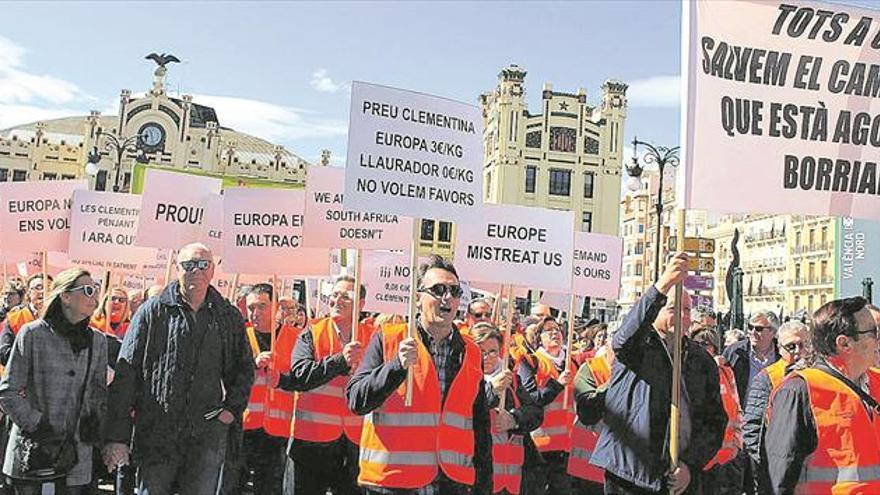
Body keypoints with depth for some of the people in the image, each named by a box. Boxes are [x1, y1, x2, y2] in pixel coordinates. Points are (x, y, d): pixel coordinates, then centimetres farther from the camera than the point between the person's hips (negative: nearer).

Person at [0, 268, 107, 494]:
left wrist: (93, 419, 1)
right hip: (31, 448, -3)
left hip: (77, 449, 3)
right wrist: (36, 425, -13)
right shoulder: (32, 334, -5)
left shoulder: (98, 341, 8)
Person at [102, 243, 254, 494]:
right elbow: (125, 374, -2)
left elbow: (245, 368, 20)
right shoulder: (152, 312, 1)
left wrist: (233, 408, 3)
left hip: (207, 435, 2)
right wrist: (117, 436, -8)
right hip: (156, 433, -1)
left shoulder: (229, 317, 9)